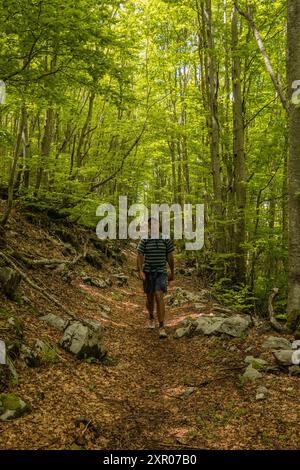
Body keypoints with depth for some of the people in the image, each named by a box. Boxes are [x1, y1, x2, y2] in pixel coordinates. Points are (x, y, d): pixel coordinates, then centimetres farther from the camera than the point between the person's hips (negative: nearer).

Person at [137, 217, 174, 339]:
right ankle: (151, 317, 42)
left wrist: (172, 272, 11)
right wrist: (140, 272, -20)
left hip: (161, 272, -1)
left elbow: (170, 257, 6)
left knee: (159, 296, -17)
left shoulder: (166, 239, -2)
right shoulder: (144, 240, -3)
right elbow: (140, 257, -7)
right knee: (150, 298, 12)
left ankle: (162, 328, -16)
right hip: (148, 273, 1)